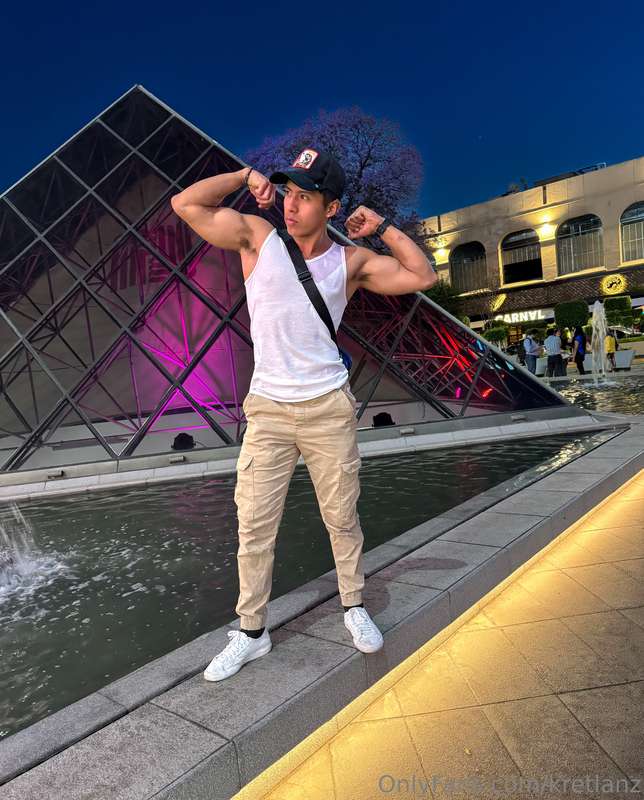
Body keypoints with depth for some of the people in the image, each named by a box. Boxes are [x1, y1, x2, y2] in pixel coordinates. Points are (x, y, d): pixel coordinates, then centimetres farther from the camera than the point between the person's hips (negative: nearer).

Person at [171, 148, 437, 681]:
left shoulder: (352, 261, 2)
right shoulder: (257, 238, 1)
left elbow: (424, 277, 1)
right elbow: (186, 204, -5)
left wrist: (381, 227, 0)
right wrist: (248, 176, -2)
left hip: (329, 408, 1)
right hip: (267, 411, 0)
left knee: (343, 517, 12)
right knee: (254, 527, 4)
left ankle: (354, 606, 35)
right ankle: (251, 632, 23)